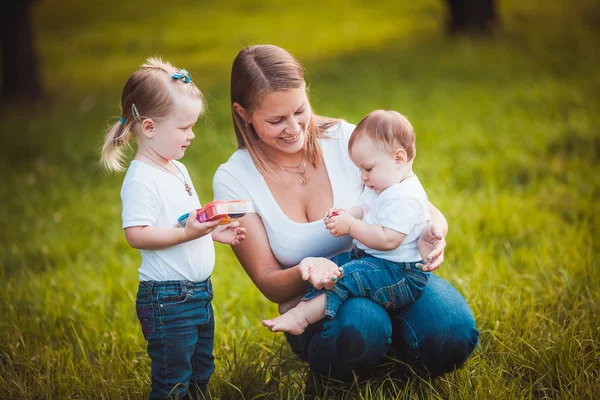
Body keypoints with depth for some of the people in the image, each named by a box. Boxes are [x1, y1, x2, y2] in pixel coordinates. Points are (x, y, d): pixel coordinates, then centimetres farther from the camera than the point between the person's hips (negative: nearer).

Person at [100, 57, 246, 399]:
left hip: (199, 293, 10)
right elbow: (137, 234, -25)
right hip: (168, 301, -10)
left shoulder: (178, 169, 14)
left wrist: (215, 232, 11)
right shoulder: (142, 179, -18)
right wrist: (187, 232, -31)